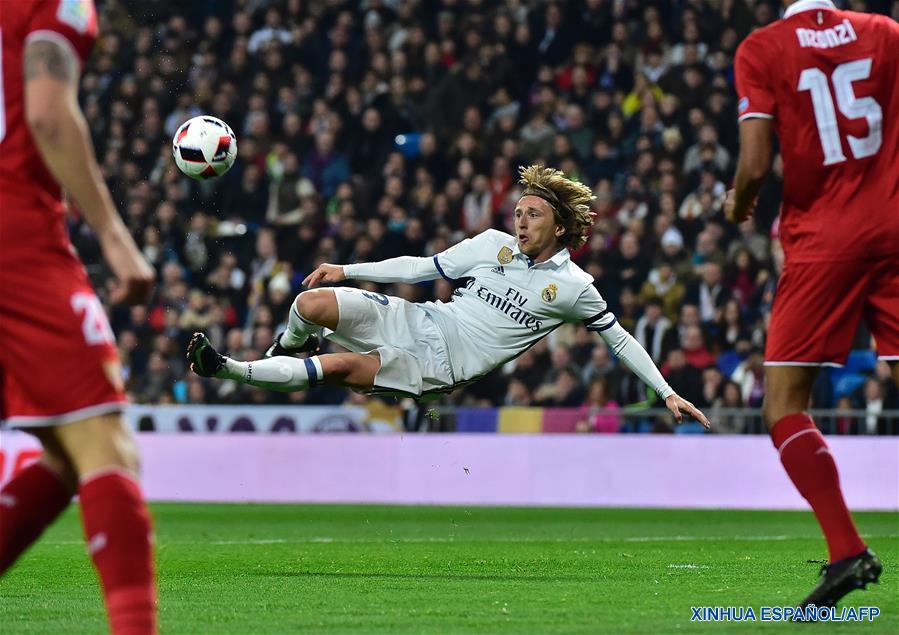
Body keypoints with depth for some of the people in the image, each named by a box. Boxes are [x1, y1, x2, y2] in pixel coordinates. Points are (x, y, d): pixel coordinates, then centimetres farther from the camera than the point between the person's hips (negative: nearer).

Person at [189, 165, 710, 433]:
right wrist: (347, 270, 4)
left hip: (441, 369, -3)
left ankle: (233, 370, -15)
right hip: (417, 321, 3)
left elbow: (619, 338, 5)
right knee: (313, 303, -17)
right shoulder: (494, 244, 6)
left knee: (341, 367, -25)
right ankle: (294, 345, 18)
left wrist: (667, 393, -1)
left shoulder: (573, 287, -3)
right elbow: (424, 268, 10)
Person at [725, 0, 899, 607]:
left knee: (785, 404, 3)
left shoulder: (761, 50, -3)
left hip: (822, 240, -3)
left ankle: (848, 550, -10)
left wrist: (738, 207, 12)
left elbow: (755, 167, -9)